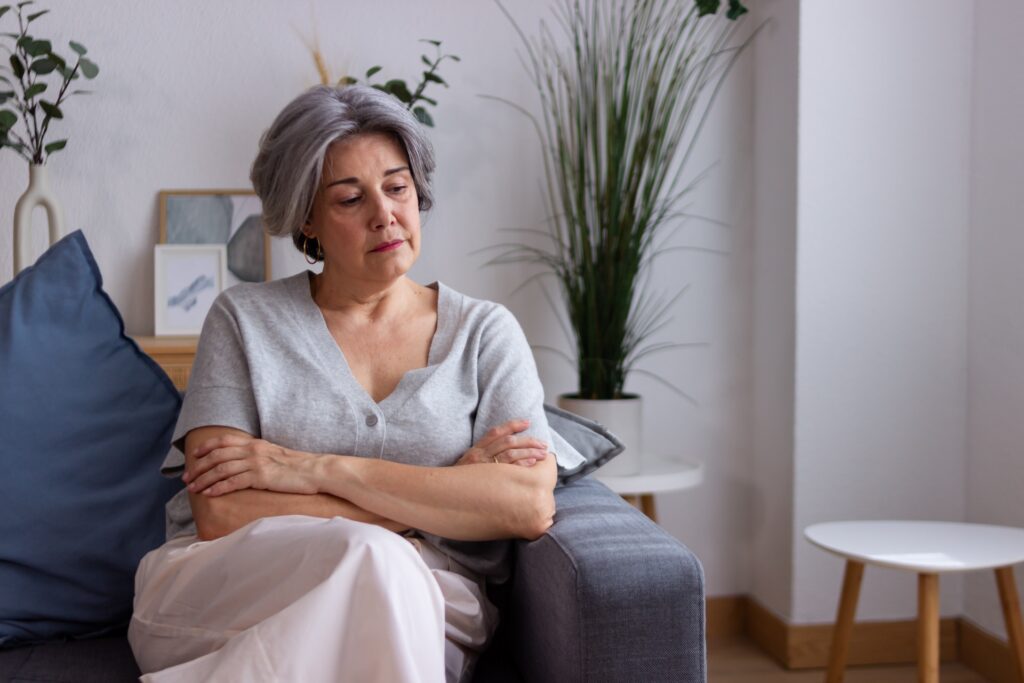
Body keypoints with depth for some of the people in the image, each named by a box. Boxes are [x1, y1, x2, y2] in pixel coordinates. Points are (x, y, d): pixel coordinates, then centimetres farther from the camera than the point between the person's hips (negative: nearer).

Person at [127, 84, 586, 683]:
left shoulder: (484, 334, 10)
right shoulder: (247, 319, 7)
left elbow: (531, 505, -7)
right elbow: (221, 513, -7)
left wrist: (322, 470, -13)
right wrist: (450, 491, -9)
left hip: (423, 610, 1)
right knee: (369, 557, -33)